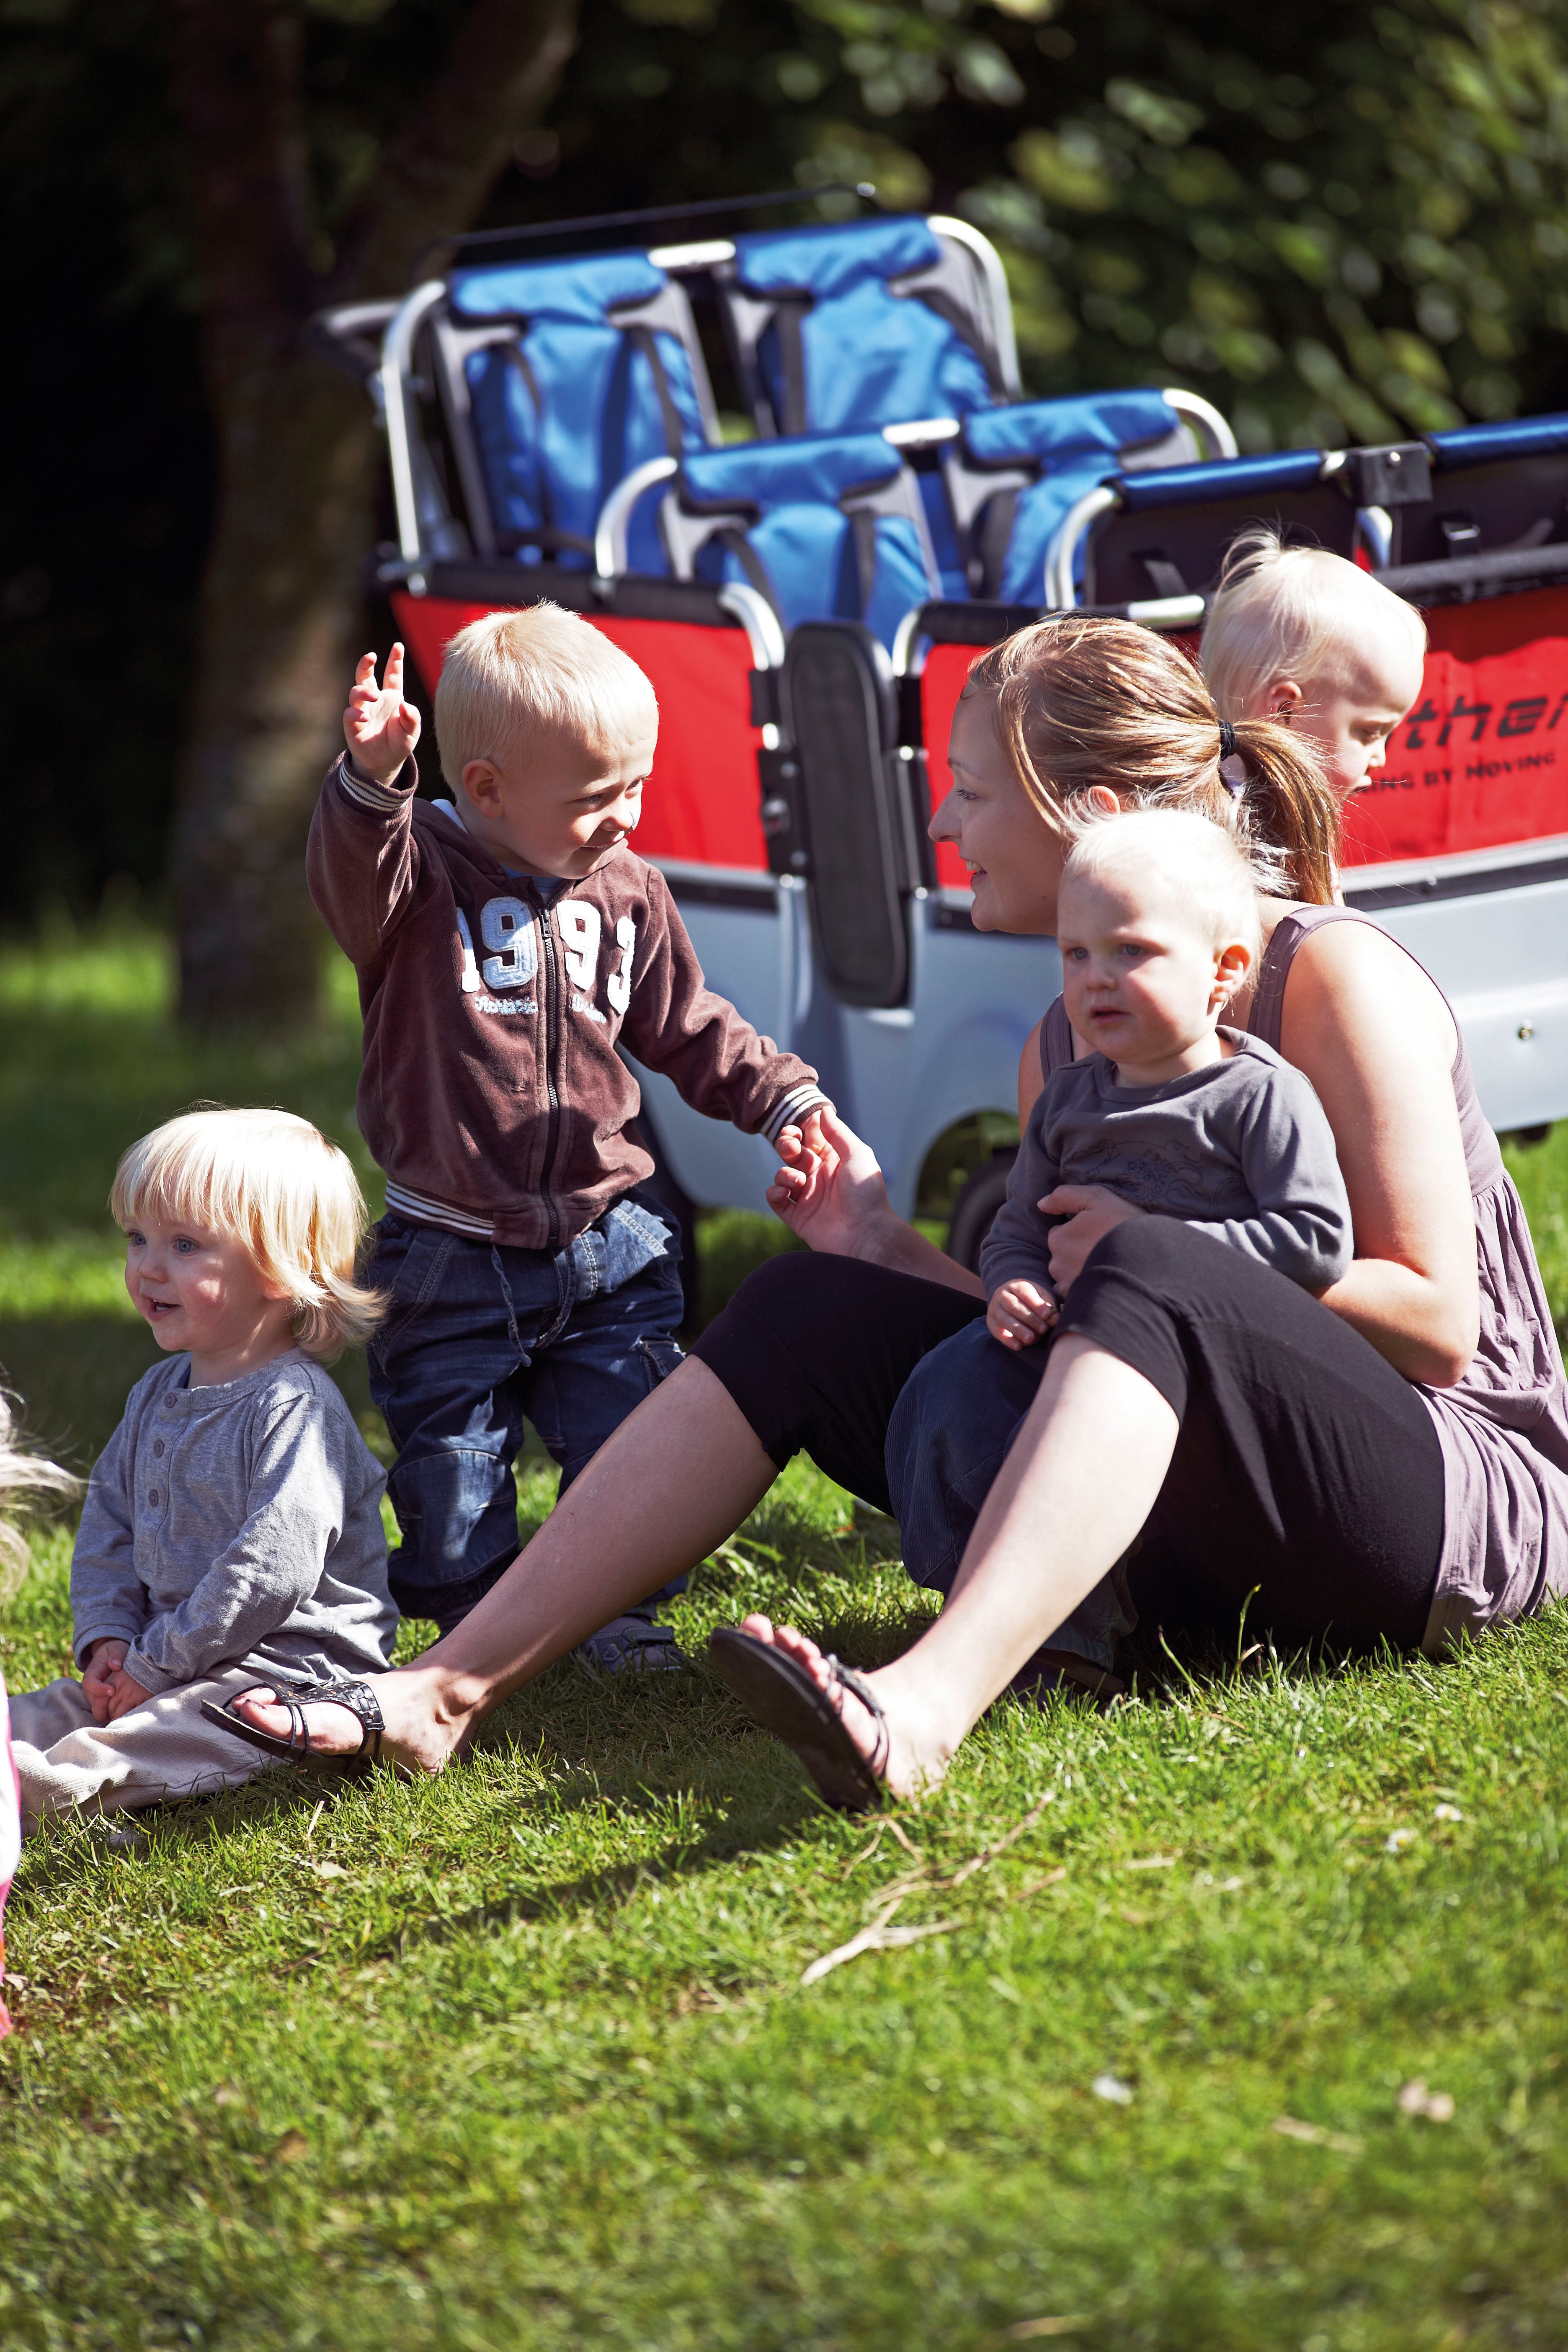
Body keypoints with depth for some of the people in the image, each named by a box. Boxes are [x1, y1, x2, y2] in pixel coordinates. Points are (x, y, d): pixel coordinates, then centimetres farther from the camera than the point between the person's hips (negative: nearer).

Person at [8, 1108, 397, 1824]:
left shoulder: (296, 1407, -15)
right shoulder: (159, 1392, 15)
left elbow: (274, 1569, -23)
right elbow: (108, 1523, 19)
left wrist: (158, 1664, -19)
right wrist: (109, 1637, 1)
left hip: (299, 1664, -9)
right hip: (172, 1653, 9)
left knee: (189, 1722, -35)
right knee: (55, 1707, -9)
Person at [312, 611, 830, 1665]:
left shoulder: (630, 893, 5)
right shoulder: (425, 875, -10)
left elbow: (688, 1025, 16)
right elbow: (357, 881, -34)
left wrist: (783, 1096, 6)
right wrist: (374, 779, -53)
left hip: (606, 1236, 4)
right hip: (454, 1252, -4)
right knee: (451, 1460, 4)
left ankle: (621, 1611, 24)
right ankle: (472, 1626, 21)